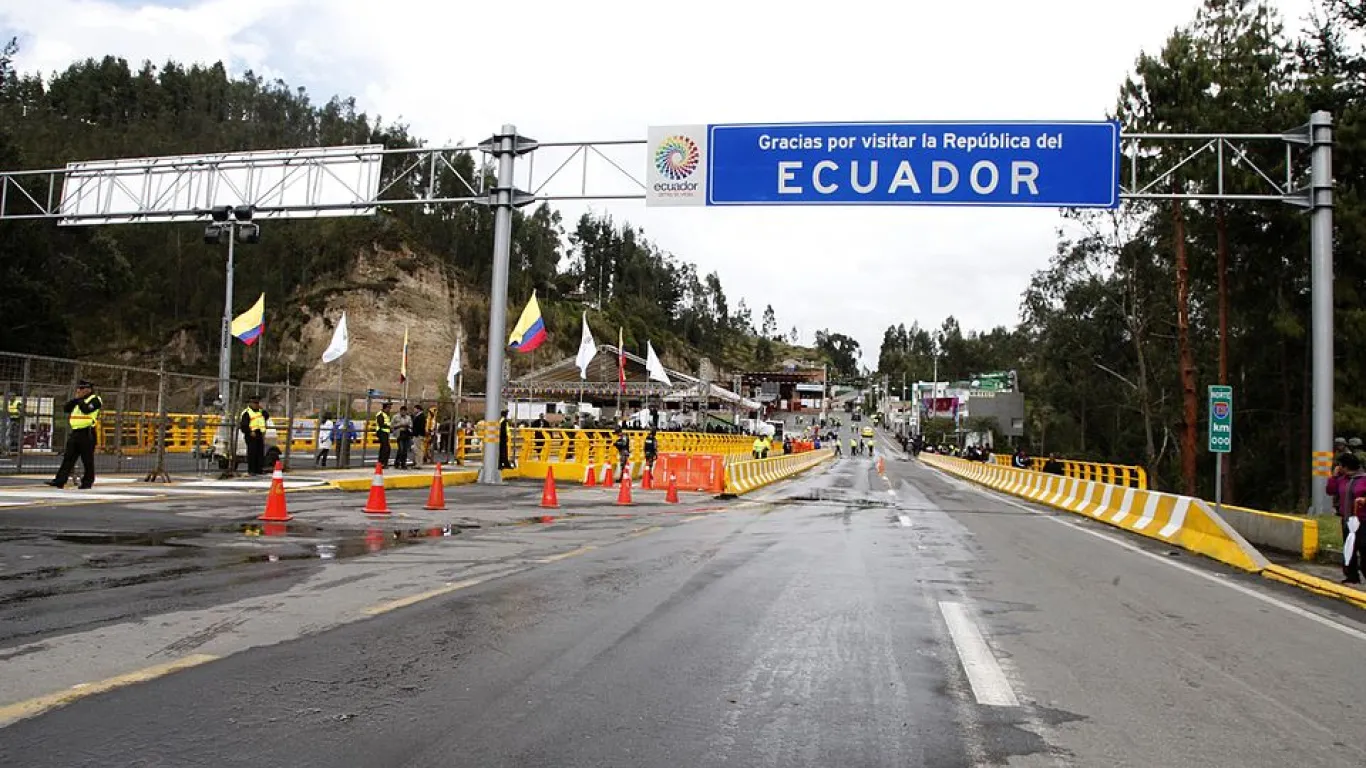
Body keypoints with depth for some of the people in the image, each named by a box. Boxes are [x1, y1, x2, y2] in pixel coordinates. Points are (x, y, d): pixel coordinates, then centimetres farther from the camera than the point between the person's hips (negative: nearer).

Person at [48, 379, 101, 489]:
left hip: (87, 434, -7)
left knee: (87, 460, -1)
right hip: (75, 433, 7)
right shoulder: (77, 400, 19)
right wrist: (76, 399, 0)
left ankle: (87, 482, 8)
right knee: (68, 458, 2)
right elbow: (66, 408, 9)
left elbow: (86, 409, -21)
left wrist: (80, 400, -8)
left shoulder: (95, 399, -5)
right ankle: (60, 481, 0)